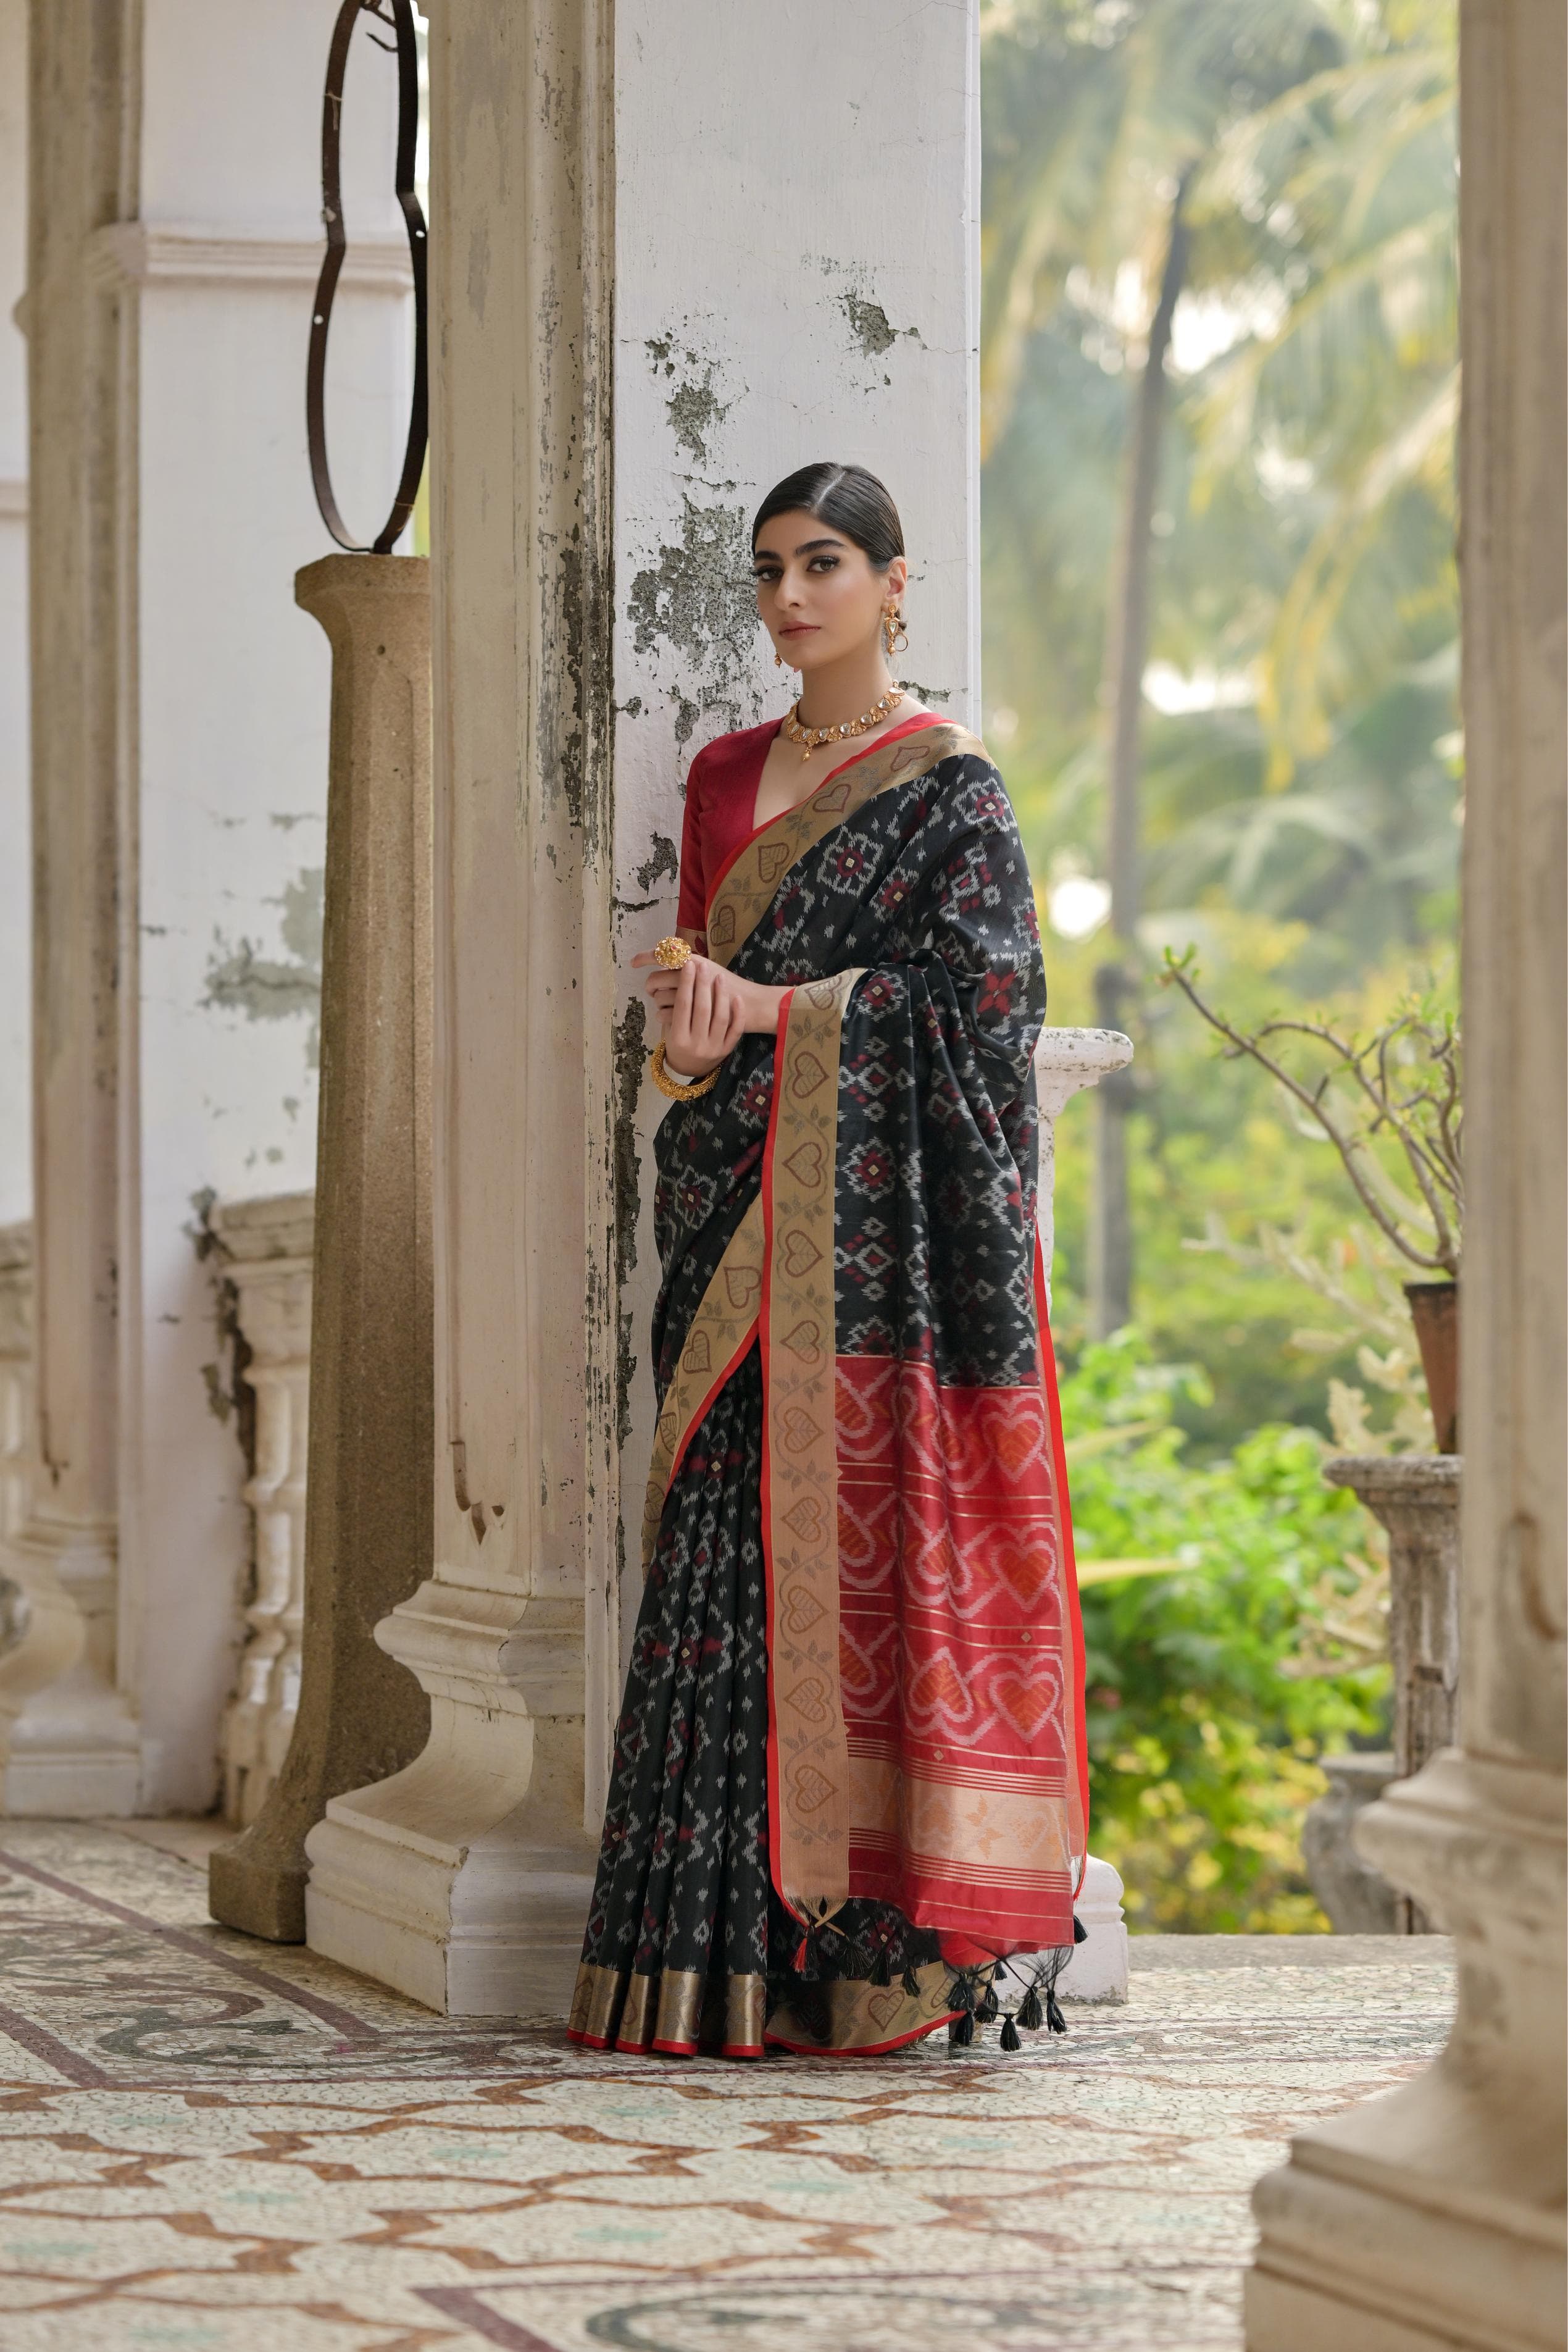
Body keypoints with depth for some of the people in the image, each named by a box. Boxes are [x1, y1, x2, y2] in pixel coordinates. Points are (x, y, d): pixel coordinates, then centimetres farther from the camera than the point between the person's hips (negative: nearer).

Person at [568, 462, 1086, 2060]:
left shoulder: (948, 788, -1)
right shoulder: (726, 777, 19)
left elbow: (979, 999, -10)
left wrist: (770, 1010, -11)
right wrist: (686, 1009, -3)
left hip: (874, 1219, -6)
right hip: (735, 1207, 6)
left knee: (860, 1537, -10)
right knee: (731, 1550, 0)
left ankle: (875, 1947, -7)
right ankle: (735, 1956, 1)